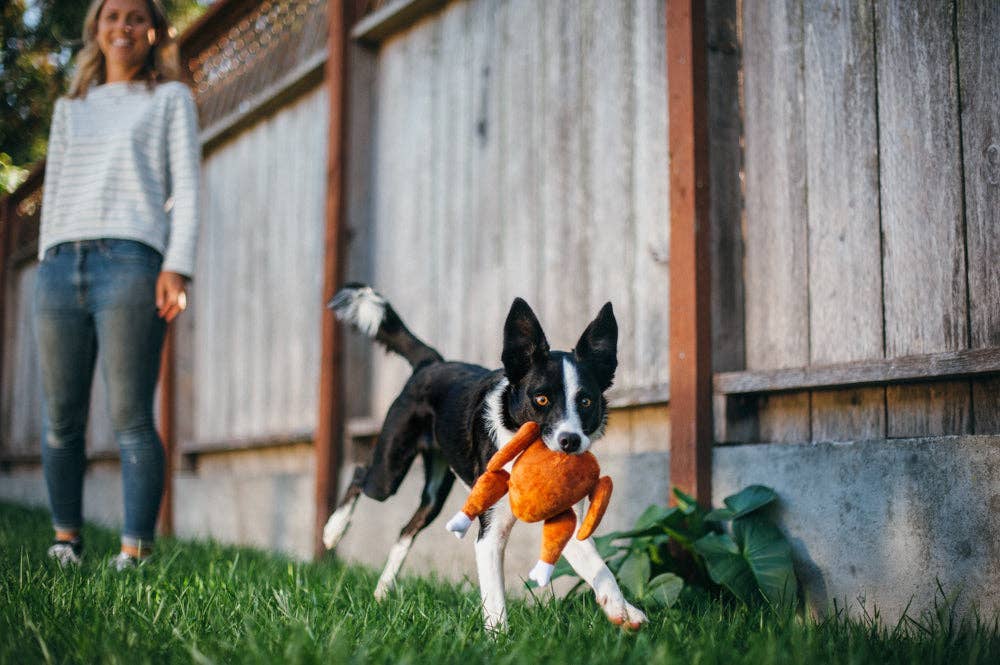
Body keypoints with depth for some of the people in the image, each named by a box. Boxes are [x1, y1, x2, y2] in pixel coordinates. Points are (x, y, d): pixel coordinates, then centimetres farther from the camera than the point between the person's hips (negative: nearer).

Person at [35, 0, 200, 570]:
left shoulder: (171, 99, 15)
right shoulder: (70, 108, 26)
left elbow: (186, 186, 4)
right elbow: (54, 193, 24)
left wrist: (177, 266, -9)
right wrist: (50, 266, 12)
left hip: (129, 260, -4)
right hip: (61, 265, 4)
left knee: (131, 417, -11)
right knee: (61, 418, 1)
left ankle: (135, 554, -11)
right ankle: (67, 540, 11)